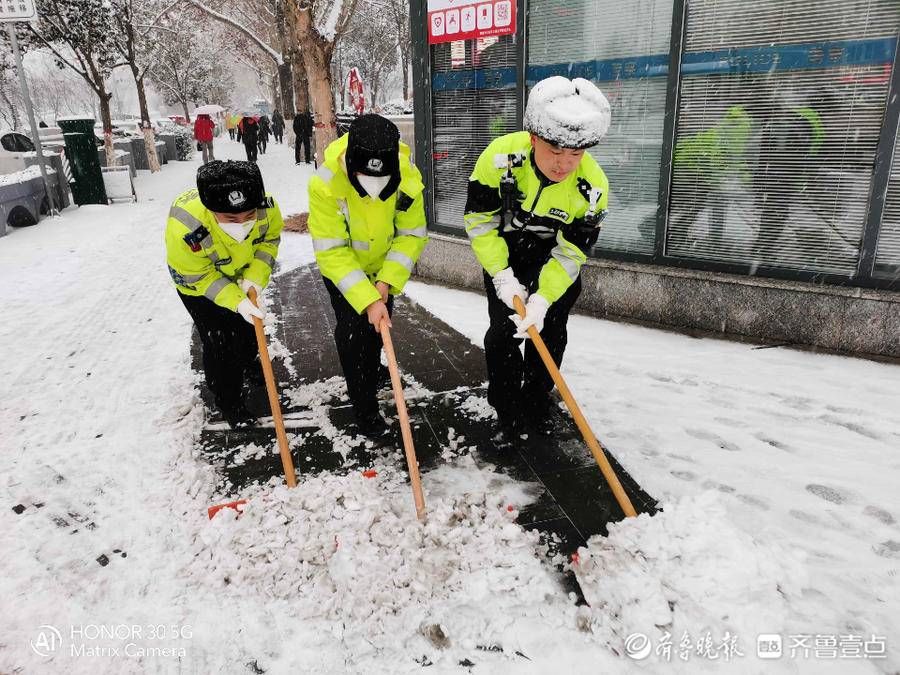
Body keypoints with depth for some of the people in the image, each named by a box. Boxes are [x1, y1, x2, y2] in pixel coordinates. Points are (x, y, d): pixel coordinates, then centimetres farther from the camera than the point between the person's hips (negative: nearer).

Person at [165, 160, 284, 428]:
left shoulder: (265, 206, -36)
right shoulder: (185, 228, -44)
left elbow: (270, 237, -13)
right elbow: (197, 277, -27)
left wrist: (256, 277, -25)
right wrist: (235, 300, -35)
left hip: (241, 273, 4)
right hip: (198, 282, -4)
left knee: (249, 322, 23)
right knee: (219, 341, -3)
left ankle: (248, 364, 55)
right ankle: (228, 400, 23)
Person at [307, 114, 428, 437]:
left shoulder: (408, 178, -29)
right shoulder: (326, 184, -37)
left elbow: (412, 234, -18)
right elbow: (332, 251, -33)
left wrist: (386, 281, -27)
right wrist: (368, 300, -39)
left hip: (384, 267, 3)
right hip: (341, 268, -3)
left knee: (378, 326, 20)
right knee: (352, 331, -4)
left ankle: (371, 376, 49)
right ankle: (363, 405, 15)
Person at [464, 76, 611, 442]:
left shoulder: (592, 185, -29)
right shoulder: (502, 155, -32)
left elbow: (570, 253, -20)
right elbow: (479, 219, -19)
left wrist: (542, 299, -31)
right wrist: (501, 275, -24)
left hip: (555, 259, 1)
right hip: (504, 254, 0)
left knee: (549, 336, 5)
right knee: (502, 334, -4)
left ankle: (536, 407, 28)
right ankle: (507, 414, 14)